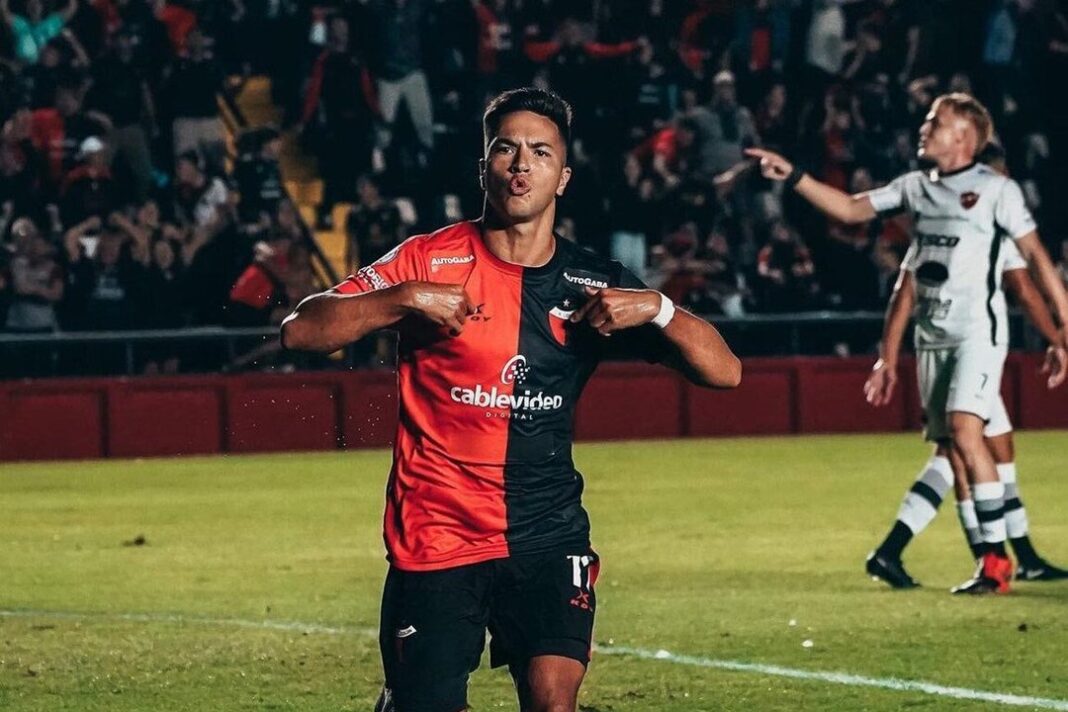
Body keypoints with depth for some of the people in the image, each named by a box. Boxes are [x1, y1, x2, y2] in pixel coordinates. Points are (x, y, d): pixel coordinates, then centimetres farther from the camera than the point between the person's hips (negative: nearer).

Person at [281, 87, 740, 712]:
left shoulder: (595, 284, 3)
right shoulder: (431, 261, -3)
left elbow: (724, 371, -1)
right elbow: (300, 331, -10)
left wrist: (655, 308, -18)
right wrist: (404, 299, -24)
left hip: (549, 536, 1)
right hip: (436, 537, -1)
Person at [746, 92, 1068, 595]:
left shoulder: (996, 190, -4)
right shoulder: (915, 187, 13)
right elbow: (849, 209, 14)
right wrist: (792, 176, 4)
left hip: (978, 330, -7)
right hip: (932, 336, 7)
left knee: (964, 430, -22)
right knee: (949, 450, 2)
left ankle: (996, 557, -19)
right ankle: (992, 565, 7)